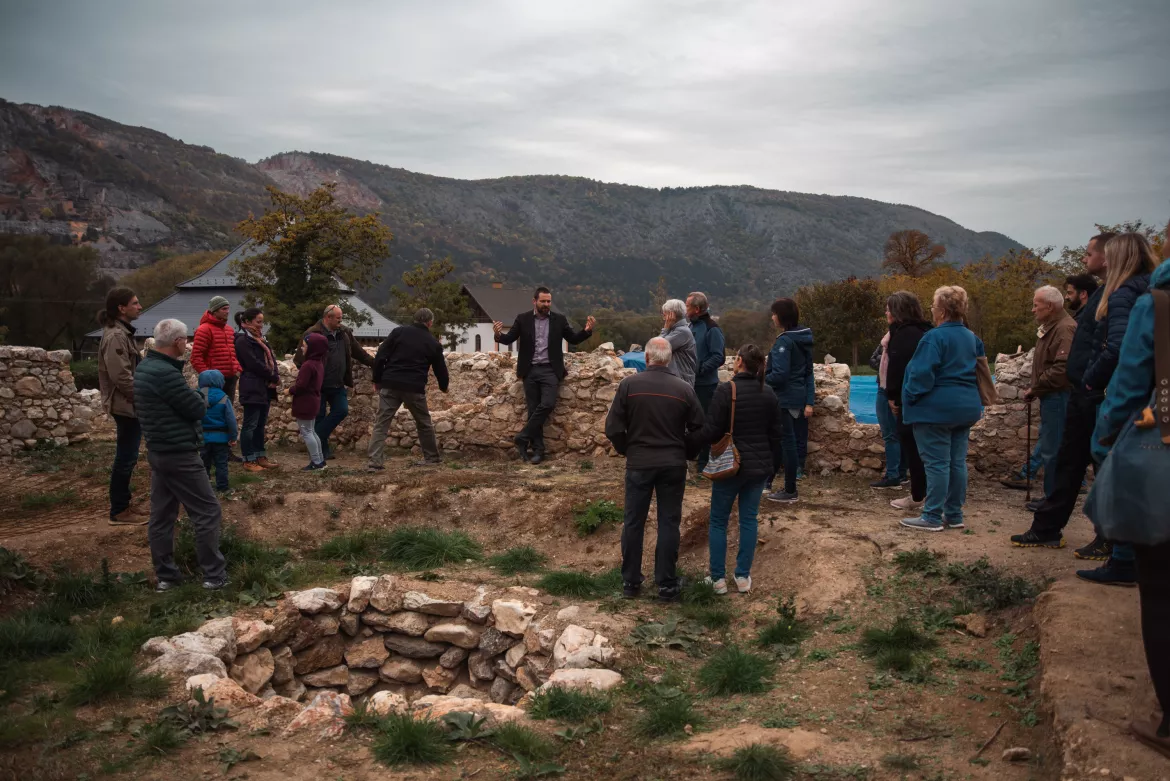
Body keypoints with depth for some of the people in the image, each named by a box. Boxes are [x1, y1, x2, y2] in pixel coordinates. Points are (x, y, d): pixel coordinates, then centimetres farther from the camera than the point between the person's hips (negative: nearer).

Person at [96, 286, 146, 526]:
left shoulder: (122, 332, 14)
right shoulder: (116, 336, -19)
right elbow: (121, 377, -25)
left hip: (130, 404, 10)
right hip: (126, 405, -10)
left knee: (127, 457, 16)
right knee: (126, 458, -3)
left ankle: (122, 505, 25)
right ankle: (119, 511, 4)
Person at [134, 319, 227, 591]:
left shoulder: (145, 367, 9)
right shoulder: (166, 373, -23)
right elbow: (197, 409, -15)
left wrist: (192, 396, 2)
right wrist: (200, 395, 4)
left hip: (158, 452, 10)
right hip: (179, 455, -10)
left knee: (161, 515, 12)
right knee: (207, 512, -1)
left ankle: (165, 576, 18)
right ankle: (213, 575, 3)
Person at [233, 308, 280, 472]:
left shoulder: (259, 339, 18)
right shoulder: (243, 340, -10)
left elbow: (270, 359, 12)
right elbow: (254, 364, -17)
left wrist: (275, 377, -6)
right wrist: (274, 378, -9)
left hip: (265, 389, 9)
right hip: (252, 389, -9)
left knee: (261, 424, 12)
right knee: (250, 425, -4)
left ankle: (261, 457, 17)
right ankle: (248, 461, 0)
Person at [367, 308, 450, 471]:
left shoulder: (398, 332, 6)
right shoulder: (433, 343, 8)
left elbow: (380, 357, 0)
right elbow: (440, 368, 17)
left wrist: (377, 380, 10)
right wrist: (444, 386, 36)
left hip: (390, 385, 0)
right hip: (415, 388, 0)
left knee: (381, 423, 2)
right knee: (424, 423, 19)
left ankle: (374, 462, -9)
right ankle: (431, 457, 29)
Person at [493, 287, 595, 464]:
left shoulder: (559, 319, 5)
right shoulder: (523, 319, 4)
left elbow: (573, 339, 10)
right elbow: (509, 339, 2)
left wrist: (587, 330, -9)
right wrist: (498, 334, -20)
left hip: (550, 370, 0)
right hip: (530, 371, 1)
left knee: (547, 404, -18)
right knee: (533, 410, 2)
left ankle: (522, 438, -7)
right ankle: (537, 449, 9)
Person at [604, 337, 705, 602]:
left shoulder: (629, 384, -8)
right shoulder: (684, 389, -5)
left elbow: (613, 428, -8)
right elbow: (699, 429, 0)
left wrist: (626, 450, 10)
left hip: (638, 464, 0)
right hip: (673, 465, 0)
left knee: (633, 522, 11)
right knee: (669, 523, 8)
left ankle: (630, 582, 18)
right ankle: (666, 584, 13)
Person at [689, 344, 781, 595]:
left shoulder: (726, 390, -16)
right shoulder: (769, 394, 2)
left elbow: (710, 431, -17)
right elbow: (775, 434, 9)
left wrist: (691, 440, 1)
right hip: (760, 466, 5)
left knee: (718, 521, 8)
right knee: (749, 519, 13)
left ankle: (718, 578, 11)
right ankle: (743, 577, 16)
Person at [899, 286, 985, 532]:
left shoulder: (935, 337, -16)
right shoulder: (971, 337, 12)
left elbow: (922, 374, -20)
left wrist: (909, 398, -7)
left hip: (936, 408, -8)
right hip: (966, 407, 8)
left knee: (937, 463, -5)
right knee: (957, 462, 10)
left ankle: (932, 517, -1)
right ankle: (954, 515, 16)